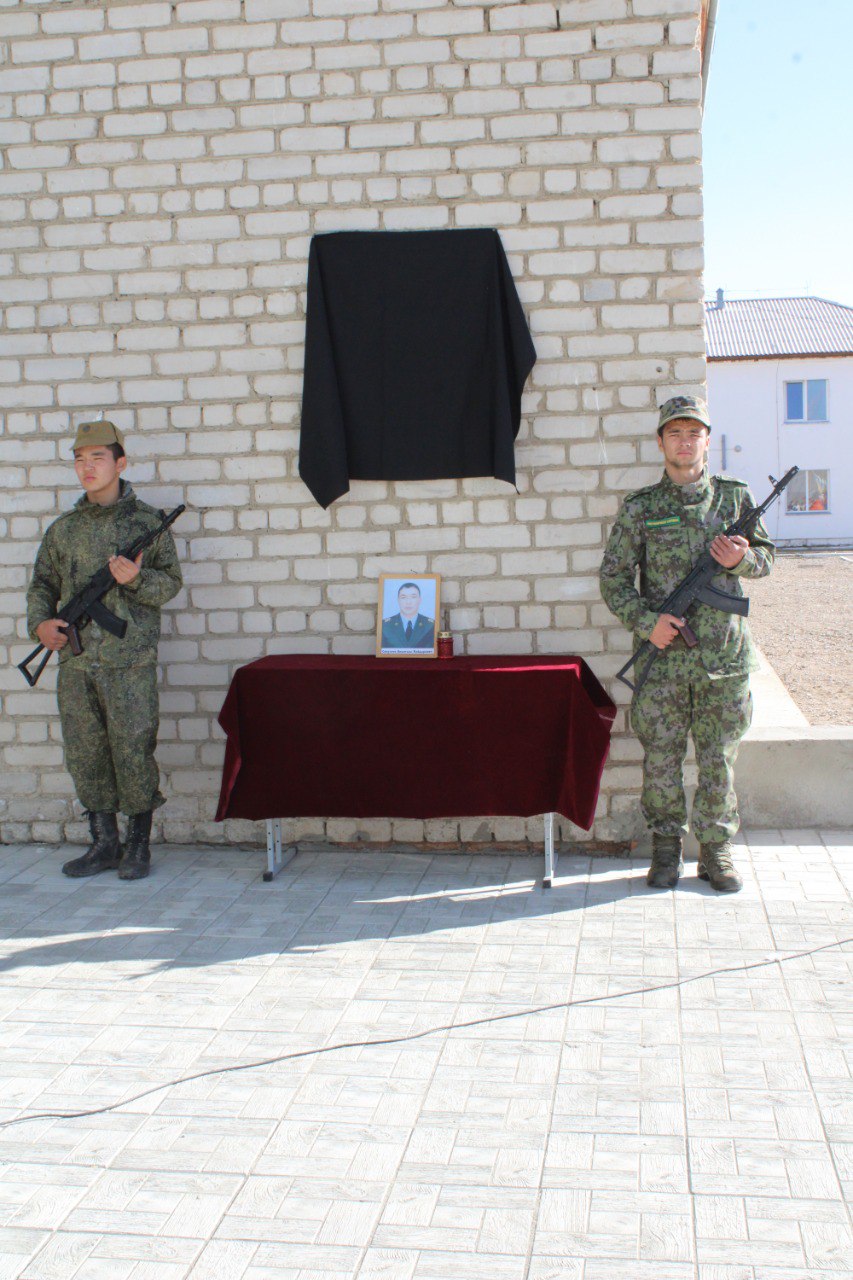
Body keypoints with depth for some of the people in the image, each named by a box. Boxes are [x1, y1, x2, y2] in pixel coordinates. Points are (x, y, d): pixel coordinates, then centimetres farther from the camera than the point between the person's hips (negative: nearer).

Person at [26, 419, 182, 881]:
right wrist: (40, 623, 0)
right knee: (84, 755, 7)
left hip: (130, 661, -4)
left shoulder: (147, 522, 2)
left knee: (133, 752, -2)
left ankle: (138, 845, 12)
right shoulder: (63, 528, 12)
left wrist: (136, 579, -18)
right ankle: (103, 844, 20)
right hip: (75, 661, 4)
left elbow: (170, 582, 1)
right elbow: (42, 585, 18)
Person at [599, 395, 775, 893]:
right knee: (661, 757, 5)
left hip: (725, 655, 1)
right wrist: (647, 622, -12)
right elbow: (614, 577, 2)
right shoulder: (640, 507, 2)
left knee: (719, 758, 7)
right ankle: (666, 848, 21)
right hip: (664, 654, -1)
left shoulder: (735, 496, 6)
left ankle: (717, 850, 21)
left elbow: (767, 554, 16)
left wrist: (742, 559, -8)